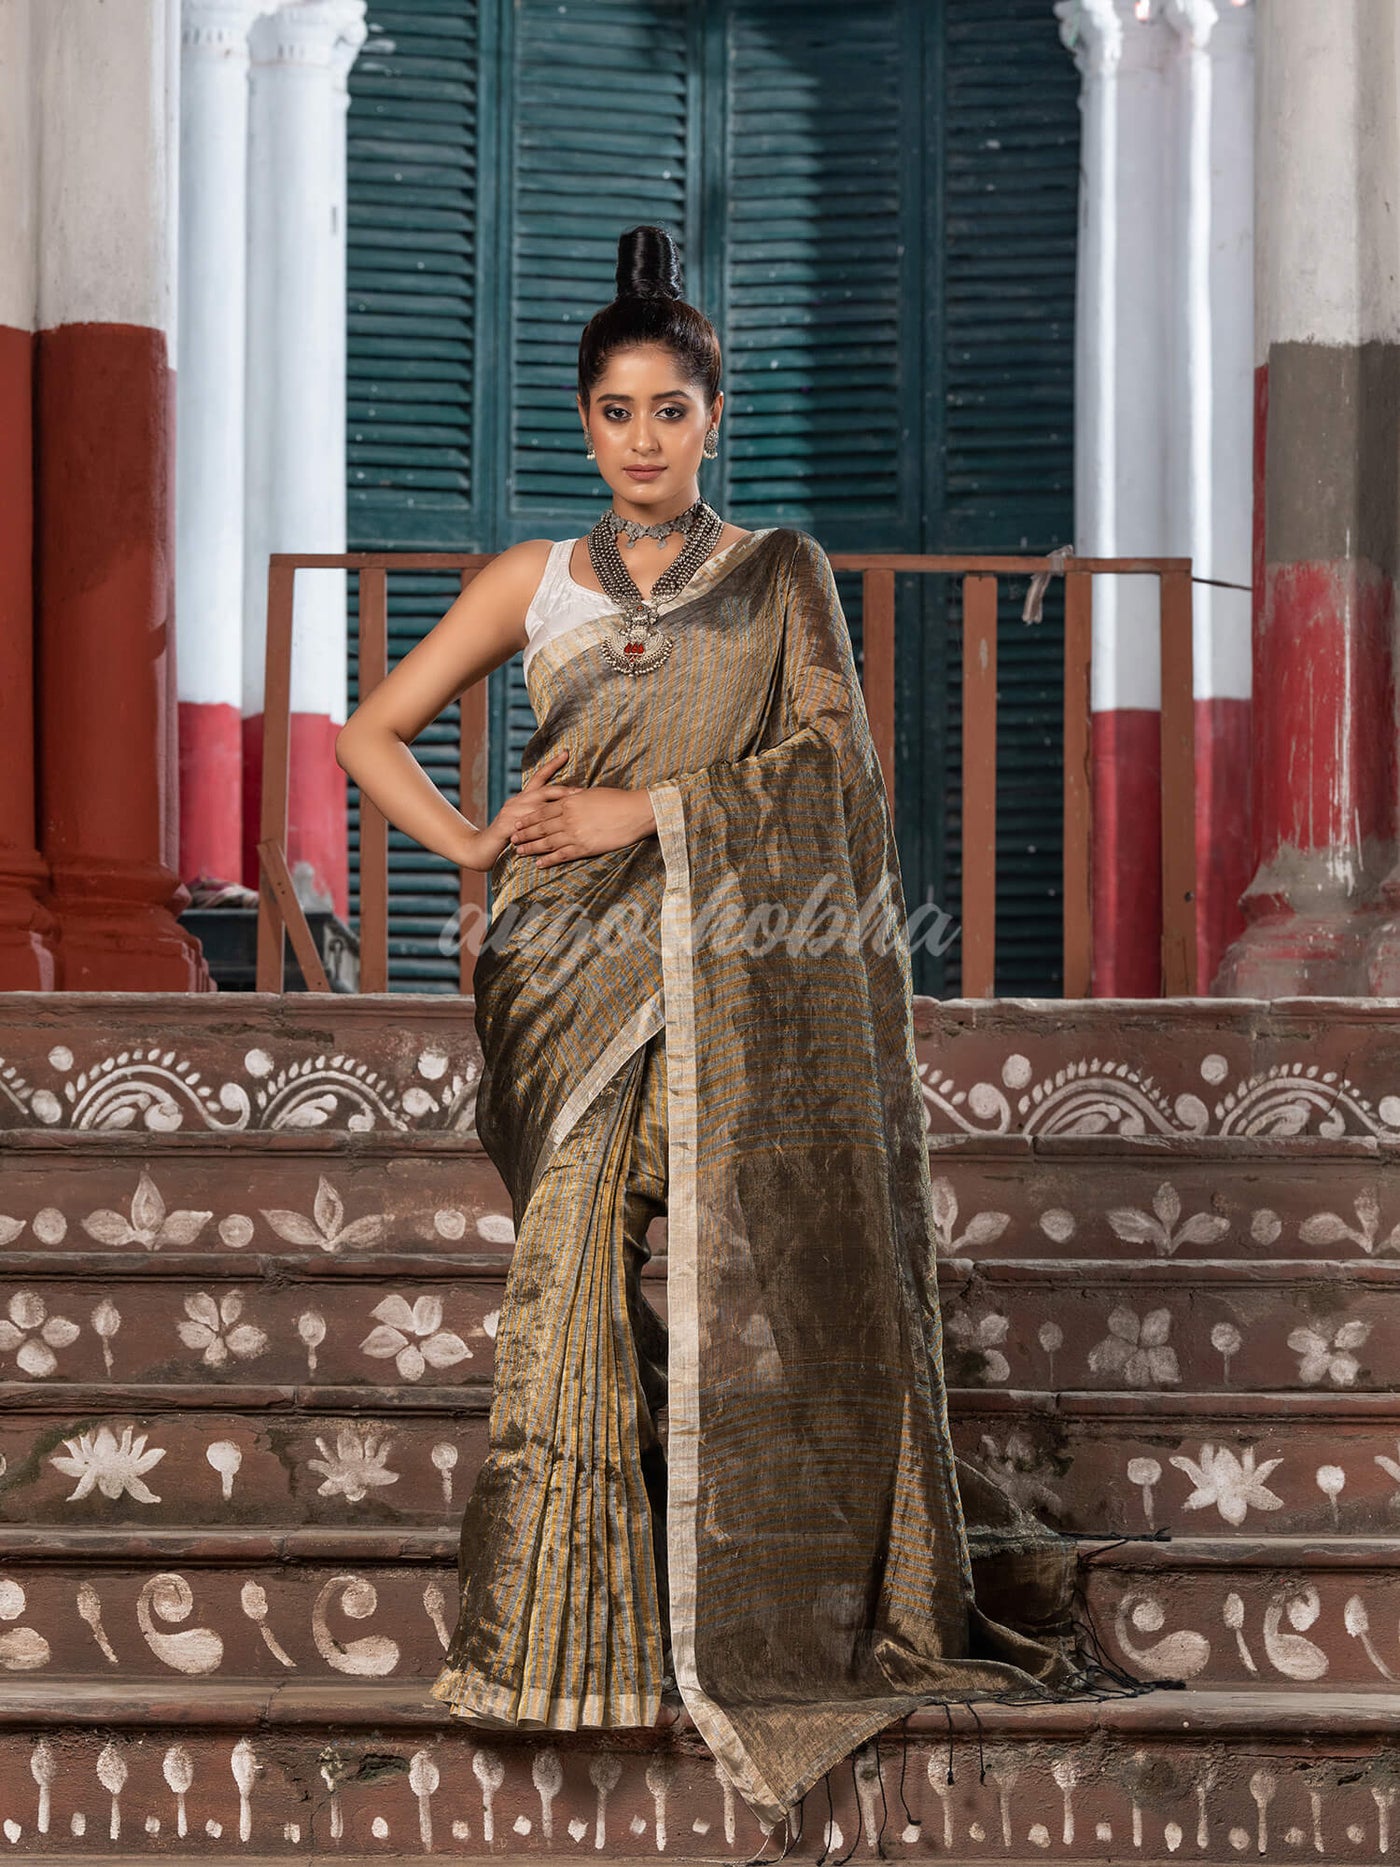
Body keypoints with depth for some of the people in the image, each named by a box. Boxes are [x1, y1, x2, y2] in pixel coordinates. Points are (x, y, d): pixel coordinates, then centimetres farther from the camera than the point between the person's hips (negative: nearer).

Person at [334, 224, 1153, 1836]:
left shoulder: (783, 577, 10)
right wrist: (472, 843, -2)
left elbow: (835, 755, -4)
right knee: (577, 1268, -8)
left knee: (746, 1274, -7)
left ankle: (764, 1616, 3)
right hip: (582, 972, 1)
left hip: (738, 985, -1)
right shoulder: (534, 583, 13)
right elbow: (372, 732, 14)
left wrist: (641, 811, -10)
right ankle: (569, 1633, -4)